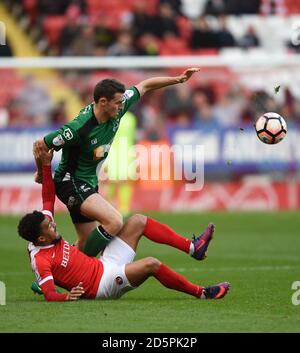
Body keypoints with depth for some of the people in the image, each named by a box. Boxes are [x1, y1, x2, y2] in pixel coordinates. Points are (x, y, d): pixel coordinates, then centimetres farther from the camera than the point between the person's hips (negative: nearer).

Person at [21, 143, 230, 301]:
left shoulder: (45, 235, 3)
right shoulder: (41, 260, -21)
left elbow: (48, 198, 9)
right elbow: (49, 295, -28)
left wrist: (46, 165, 3)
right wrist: (67, 297, -49)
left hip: (104, 265, 11)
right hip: (103, 284, -11)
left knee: (137, 222, 5)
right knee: (151, 264, -29)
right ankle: (202, 293, -13)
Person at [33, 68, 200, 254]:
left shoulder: (117, 109, -9)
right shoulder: (79, 128, -29)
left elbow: (145, 86, 6)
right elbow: (40, 145, -19)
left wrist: (178, 79, 4)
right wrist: (41, 173, -2)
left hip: (89, 182, 9)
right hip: (71, 182, -9)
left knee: (86, 243, 11)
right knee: (115, 222, -26)